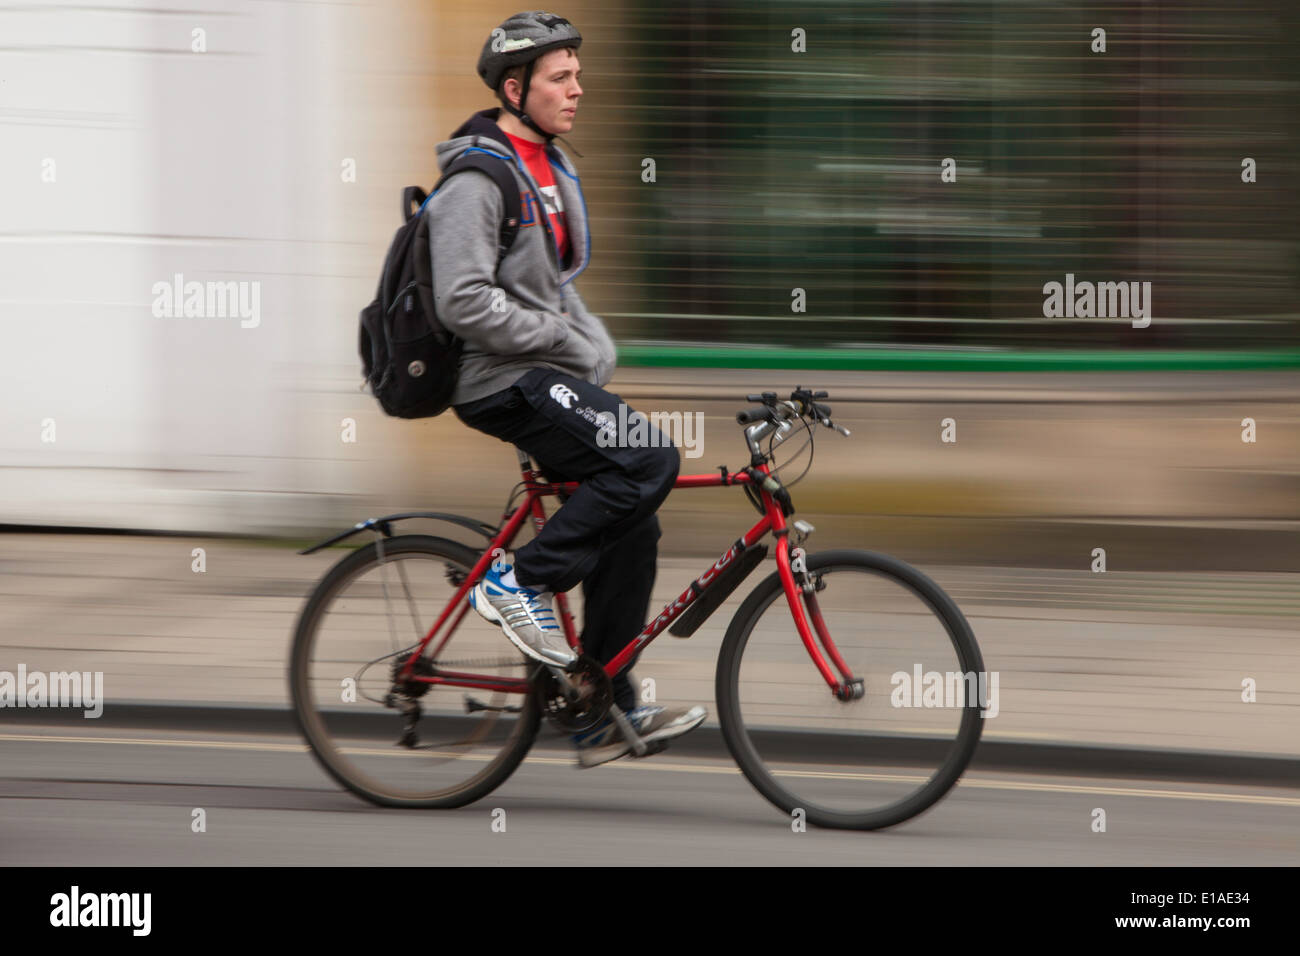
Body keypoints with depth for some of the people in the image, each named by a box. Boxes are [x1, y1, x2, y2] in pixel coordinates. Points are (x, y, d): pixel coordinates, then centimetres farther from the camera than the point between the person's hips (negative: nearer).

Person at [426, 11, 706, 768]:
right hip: (506, 383, -10)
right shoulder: (477, 178, -15)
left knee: (632, 527, 4)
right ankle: (520, 581, -11)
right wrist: (561, 335, -18)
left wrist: (596, 351, 11)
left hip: (553, 376, 10)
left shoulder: (549, 166, 17)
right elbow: (464, 302, -23)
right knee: (651, 462, -23)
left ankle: (610, 713, 10)